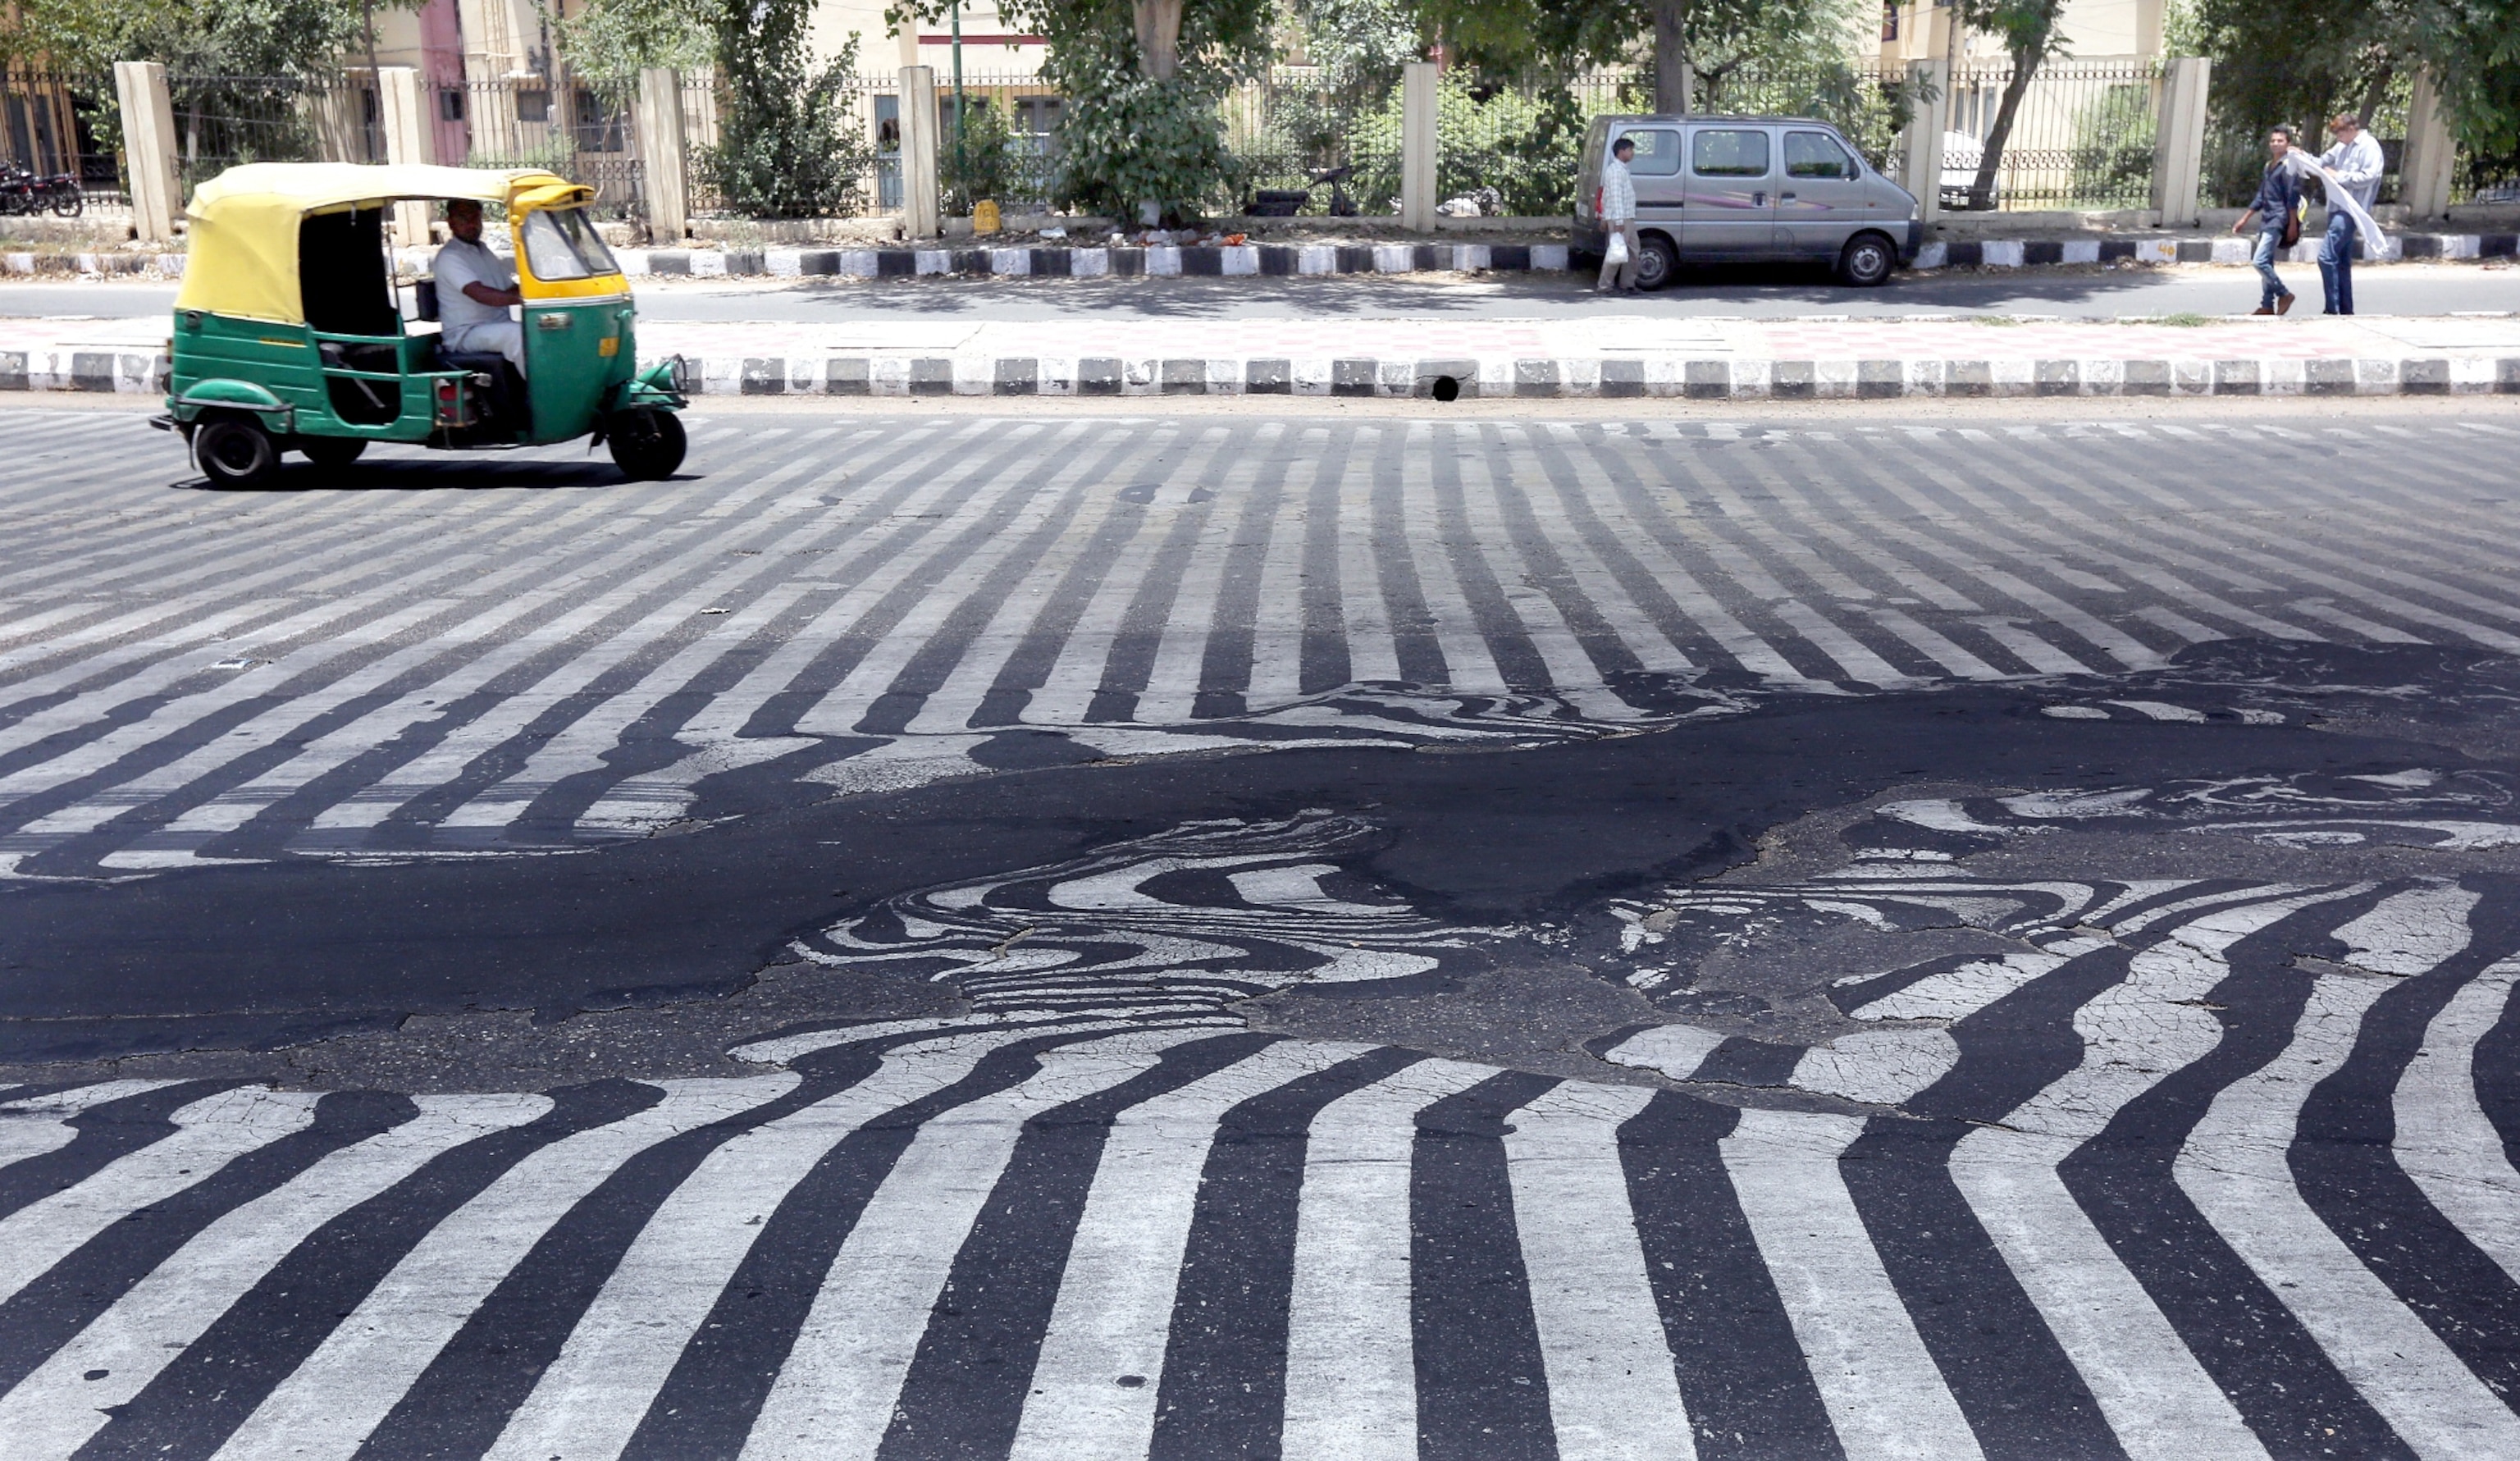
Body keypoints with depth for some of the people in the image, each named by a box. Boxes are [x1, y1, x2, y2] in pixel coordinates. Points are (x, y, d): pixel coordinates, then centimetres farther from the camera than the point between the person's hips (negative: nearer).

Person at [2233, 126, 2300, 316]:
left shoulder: (2288, 166, -8)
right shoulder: (2269, 166, 16)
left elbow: (2293, 197, -13)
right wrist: (2244, 219, 23)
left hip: (2278, 220, -9)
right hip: (2266, 220, 9)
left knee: (2260, 261, -16)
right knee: (2267, 263, 9)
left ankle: (2284, 294, -3)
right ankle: (2267, 306, 14)